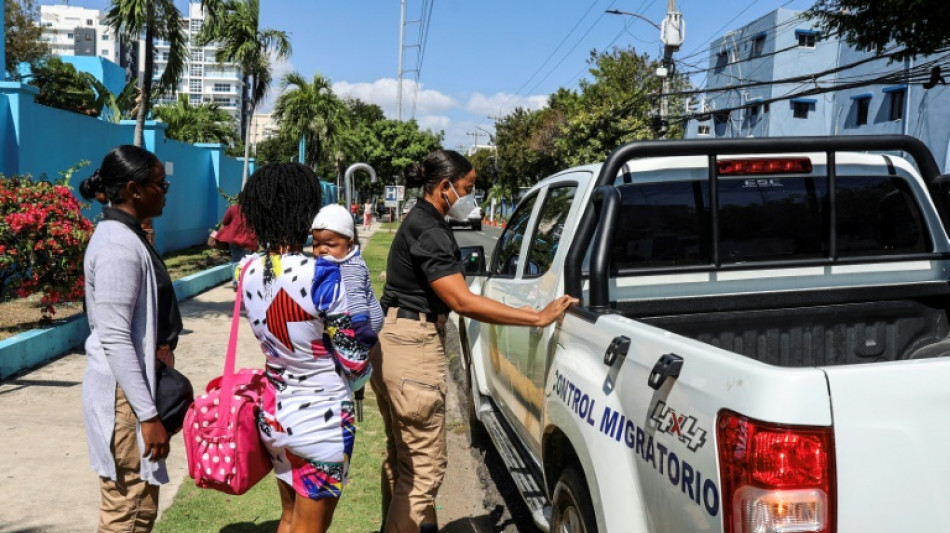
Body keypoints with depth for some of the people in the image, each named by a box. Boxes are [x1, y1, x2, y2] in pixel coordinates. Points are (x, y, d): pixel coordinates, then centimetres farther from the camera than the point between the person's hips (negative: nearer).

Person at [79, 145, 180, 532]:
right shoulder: (119, 245, -19)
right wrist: (148, 415, -21)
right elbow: (115, 339, -23)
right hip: (124, 395, -10)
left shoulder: (127, 236, 11)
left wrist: (159, 345, 3)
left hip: (136, 386, 10)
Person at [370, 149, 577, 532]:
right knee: (424, 465, -4)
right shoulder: (430, 231, -17)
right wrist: (538, 318, -26)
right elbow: (461, 301, -25)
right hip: (412, 347, -11)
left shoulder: (419, 222, 15)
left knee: (401, 456, 22)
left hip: (392, 341, 11)